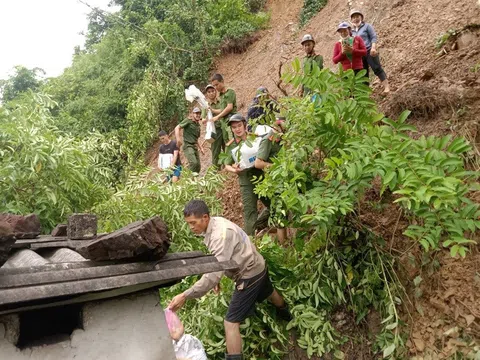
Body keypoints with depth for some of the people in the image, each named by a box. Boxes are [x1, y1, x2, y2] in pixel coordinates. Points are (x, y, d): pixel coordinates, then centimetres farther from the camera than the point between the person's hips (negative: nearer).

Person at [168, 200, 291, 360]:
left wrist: (185, 296, -43)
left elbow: (214, 273, -42)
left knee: (230, 323, -9)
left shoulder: (220, 234, -36)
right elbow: (219, 261, 7)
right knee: (269, 293, 38)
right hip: (256, 267, 10)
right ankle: (285, 314, 67)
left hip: (249, 274, -10)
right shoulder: (215, 224, -6)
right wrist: (217, 279, 3)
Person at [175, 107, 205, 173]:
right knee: (193, 162, -25)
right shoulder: (188, 121, -3)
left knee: (198, 166, 4)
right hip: (188, 146, -8)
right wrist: (178, 139, -26)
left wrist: (201, 148, 20)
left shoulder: (198, 125, 19)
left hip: (195, 147, 8)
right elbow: (177, 128, -12)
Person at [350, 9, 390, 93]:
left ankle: (386, 86, -11)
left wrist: (373, 47, -17)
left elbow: (374, 37, -3)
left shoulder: (367, 26, 5)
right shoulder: (351, 31, 16)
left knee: (377, 68, -11)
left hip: (369, 51, -4)